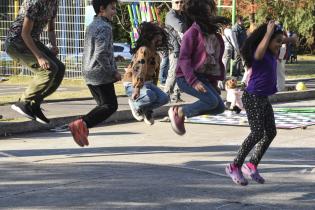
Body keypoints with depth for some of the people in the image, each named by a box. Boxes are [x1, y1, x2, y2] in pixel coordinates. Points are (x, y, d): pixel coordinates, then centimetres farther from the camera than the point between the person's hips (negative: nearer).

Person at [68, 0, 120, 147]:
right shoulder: (104, 27, -15)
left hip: (89, 74, 9)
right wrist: (113, 72, -14)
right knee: (110, 106, -3)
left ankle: (83, 128, 3)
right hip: (101, 74, -9)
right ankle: (82, 124, -16)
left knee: (103, 104, 16)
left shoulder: (91, 26, 15)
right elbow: (101, 54, -23)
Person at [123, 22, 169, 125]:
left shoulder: (156, 56, 11)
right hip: (132, 84, -8)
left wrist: (154, 89, 26)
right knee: (150, 96, -36)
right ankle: (134, 103, -2)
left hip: (147, 83, 8)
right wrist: (137, 88, -41)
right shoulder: (144, 50, -18)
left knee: (164, 98, -15)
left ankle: (146, 110, 13)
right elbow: (139, 69, -30)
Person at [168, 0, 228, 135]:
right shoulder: (193, 32, -14)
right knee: (212, 101, -23)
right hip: (187, 78, -8)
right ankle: (179, 112, -4)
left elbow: (216, 59, 17)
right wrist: (194, 81, -26)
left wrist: (214, 81, 13)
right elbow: (183, 58, -18)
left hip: (204, 77, 8)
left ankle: (181, 112, 8)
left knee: (220, 107, 0)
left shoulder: (214, 34, 9)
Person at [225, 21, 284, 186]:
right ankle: (234, 167, -5)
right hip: (252, 98, -9)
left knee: (271, 133, 7)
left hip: (264, 99, 9)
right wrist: (269, 31, -36)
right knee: (257, 133, -13)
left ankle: (251, 166, 16)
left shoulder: (271, 55, 10)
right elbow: (261, 48, -42)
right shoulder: (258, 53, -16)